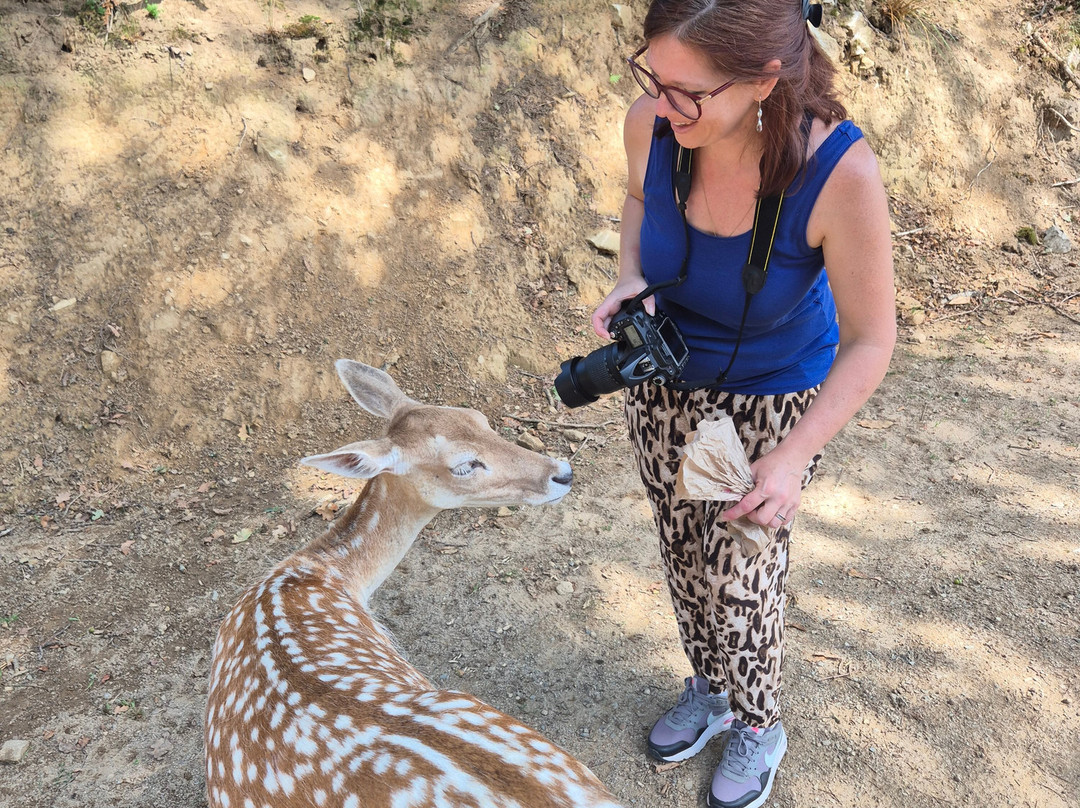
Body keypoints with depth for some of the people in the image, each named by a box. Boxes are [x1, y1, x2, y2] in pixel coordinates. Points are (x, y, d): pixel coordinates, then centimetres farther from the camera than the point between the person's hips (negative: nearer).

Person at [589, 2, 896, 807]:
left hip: (775, 395, -4)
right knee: (682, 549, 18)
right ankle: (710, 690, 48)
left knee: (739, 574, 6)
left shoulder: (841, 173, -35)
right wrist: (629, 281, -17)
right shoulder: (652, 122, -24)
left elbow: (870, 342, -22)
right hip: (664, 375, 4)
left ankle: (759, 724, 39)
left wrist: (792, 458, -31)